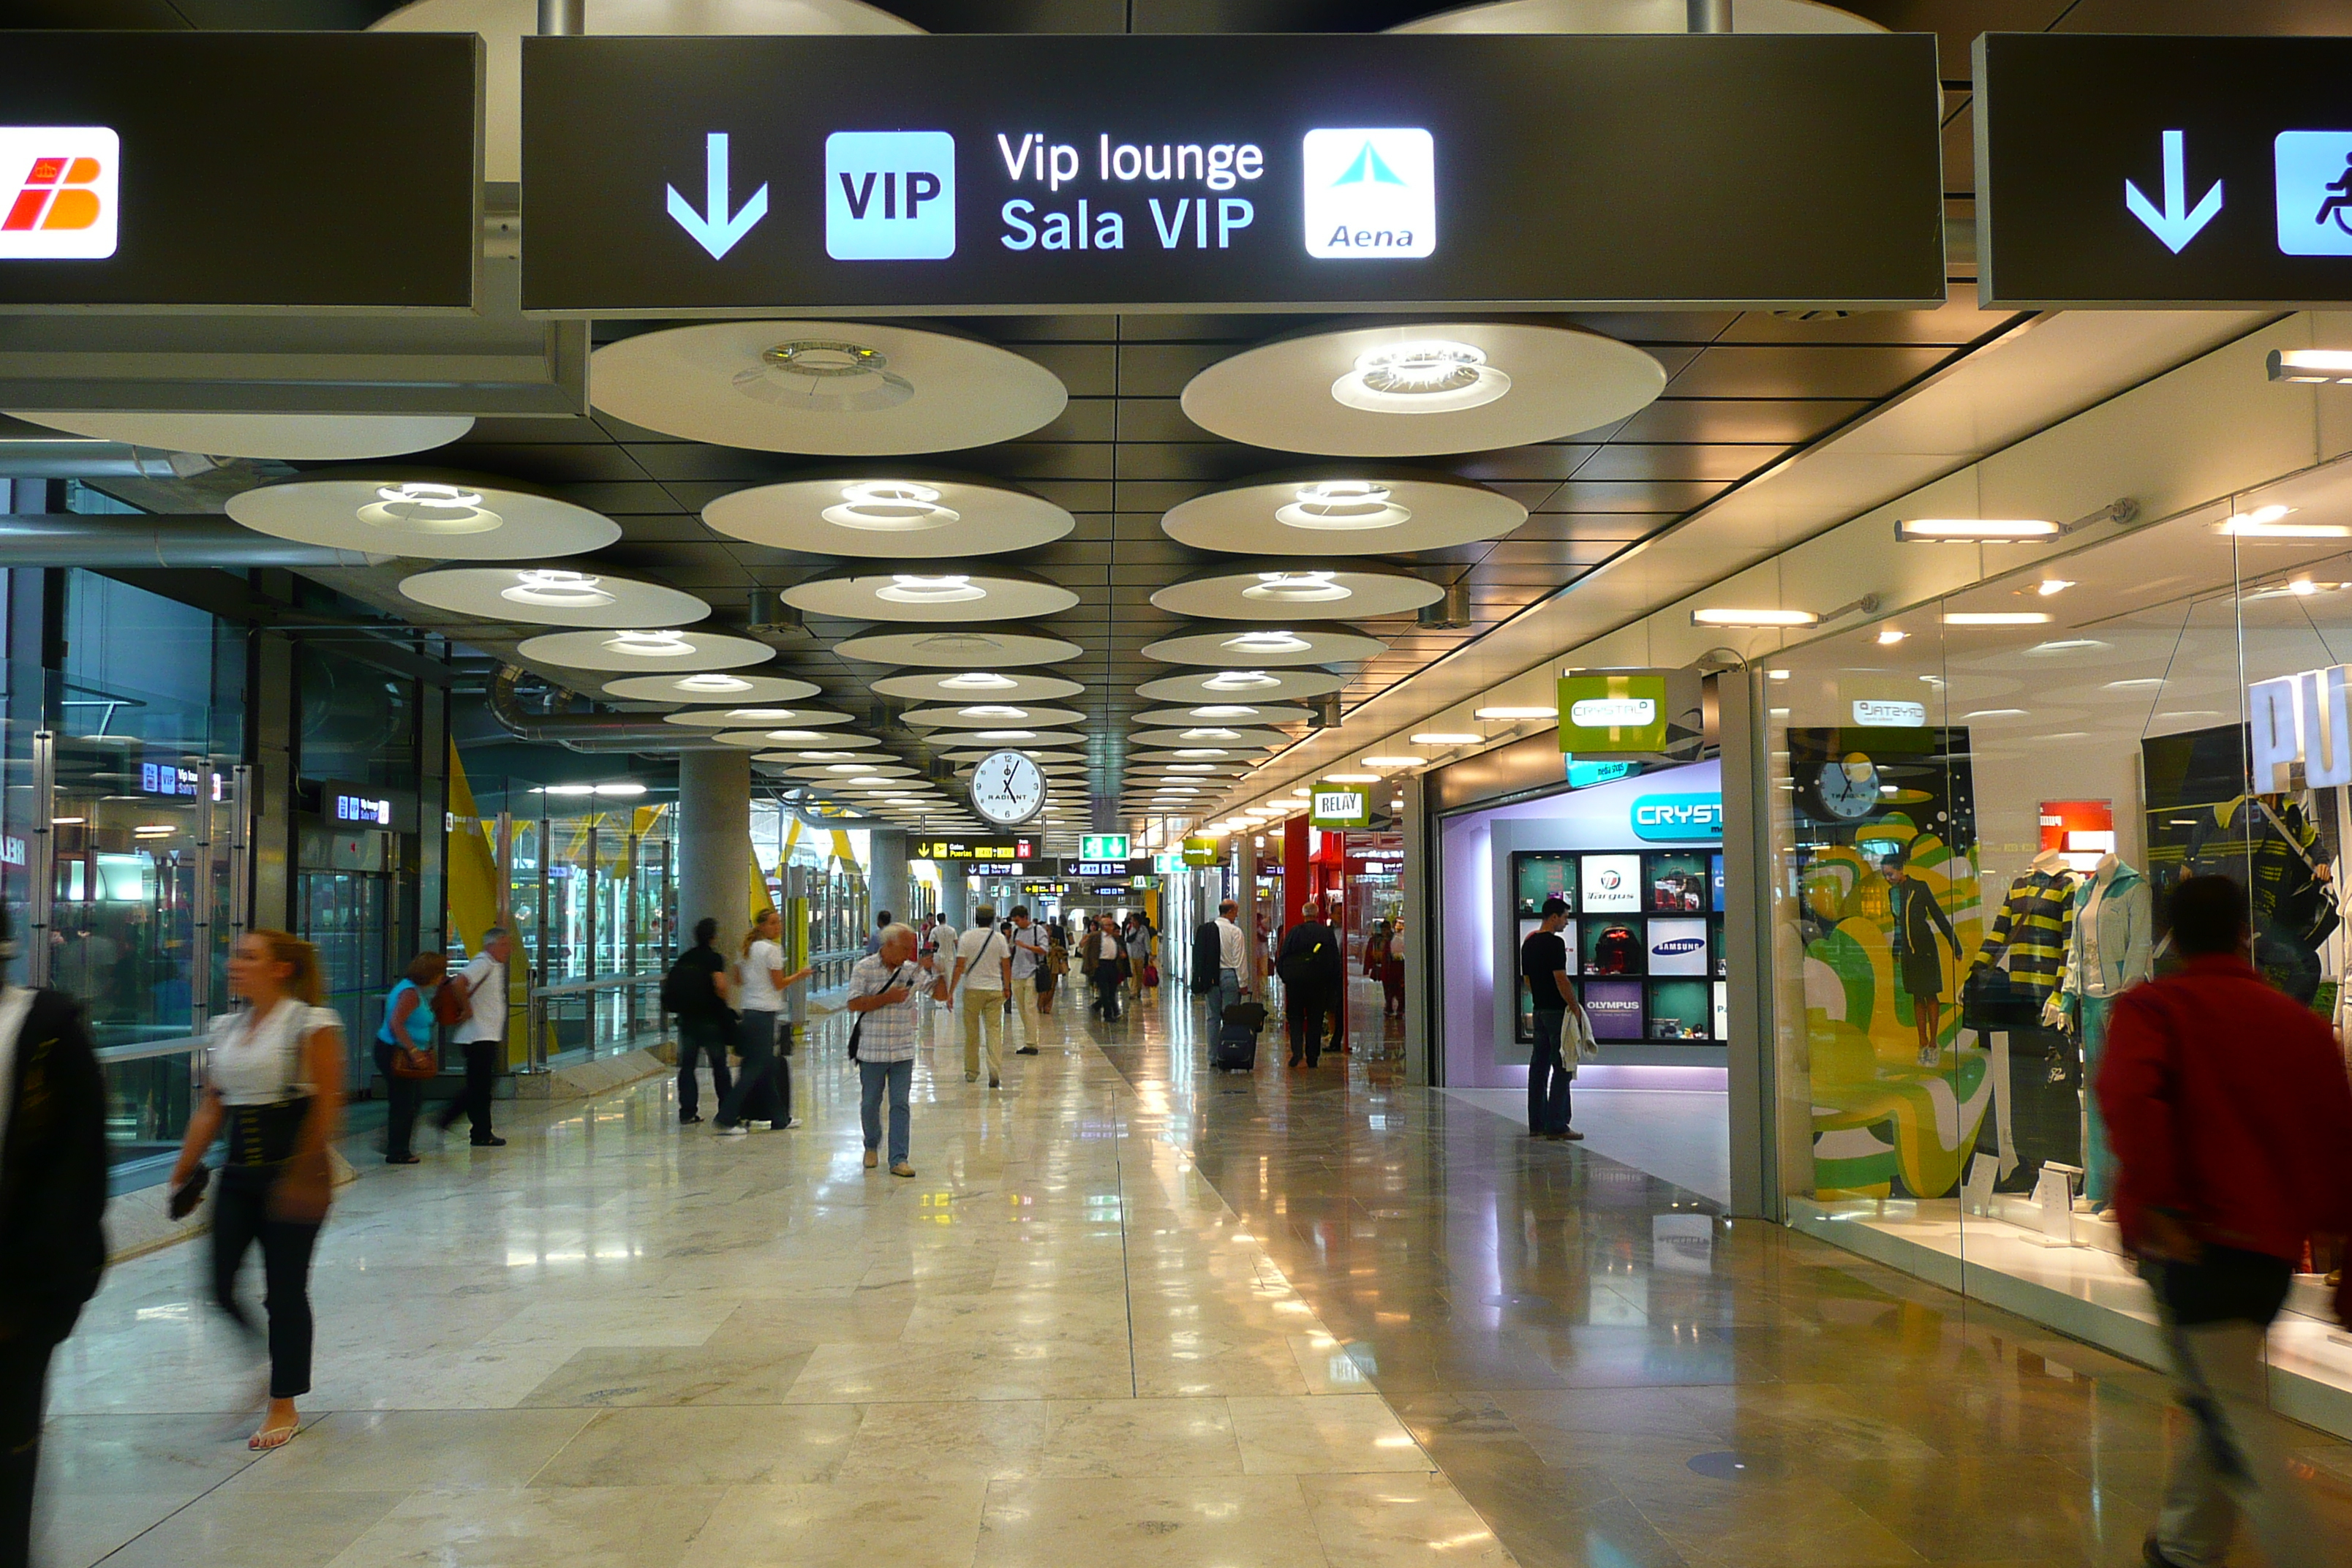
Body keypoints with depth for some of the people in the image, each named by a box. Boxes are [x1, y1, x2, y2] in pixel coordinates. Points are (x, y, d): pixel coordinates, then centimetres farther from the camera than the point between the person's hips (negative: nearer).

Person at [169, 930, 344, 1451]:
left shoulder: (312, 1024, -10)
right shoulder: (225, 1028, 10)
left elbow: (327, 1105, -13)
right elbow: (210, 1108, 13)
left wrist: (304, 1175, -18)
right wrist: (183, 1172, 8)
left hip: (293, 1170, -6)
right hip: (238, 1172, 6)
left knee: (284, 1289, 2)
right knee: (221, 1284, 2)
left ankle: (284, 1406, 17)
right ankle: (276, 1356, 31)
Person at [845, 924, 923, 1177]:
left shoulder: (912, 970, 6)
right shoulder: (864, 968, -3)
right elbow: (854, 1004, -11)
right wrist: (888, 998, -18)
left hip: (903, 1052, 2)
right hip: (872, 1051, -2)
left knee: (900, 1105, -1)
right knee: (870, 1103, 10)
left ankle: (898, 1159, 3)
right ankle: (871, 1145, 35)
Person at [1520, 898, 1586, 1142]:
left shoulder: (1528, 944, 12)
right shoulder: (1554, 943, -15)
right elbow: (1561, 979, -20)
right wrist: (1575, 1006, -12)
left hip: (1539, 1011, 9)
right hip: (1557, 1011, -9)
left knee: (1539, 1067, 11)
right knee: (1563, 1069, -6)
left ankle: (1536, 1124, 14)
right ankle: (1556, 1126, -8)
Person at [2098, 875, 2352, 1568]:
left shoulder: (2152, 1007, -3)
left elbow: (2127, 1095, -25)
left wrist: (2150, 1199, -24)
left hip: (2192, 1243, -6)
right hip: (2274, 1248, 7)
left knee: (2239, 1430, -4)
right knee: (2217, 1405, 23)